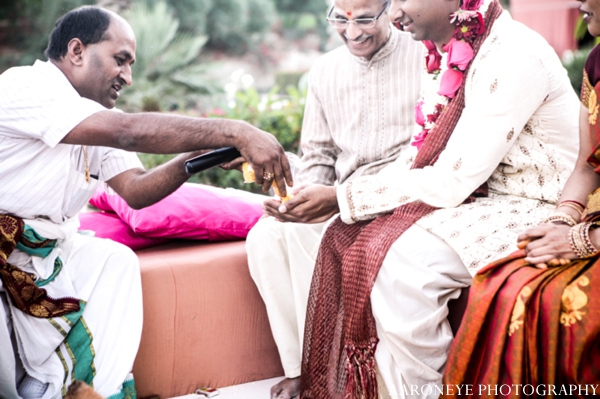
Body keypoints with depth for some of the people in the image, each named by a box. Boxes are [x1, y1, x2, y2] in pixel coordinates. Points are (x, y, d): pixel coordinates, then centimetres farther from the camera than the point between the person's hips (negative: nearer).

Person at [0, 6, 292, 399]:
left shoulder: (99, 116, 10)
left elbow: (134, 190, 0)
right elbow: (129, 131, -32)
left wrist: (197, 156, -17)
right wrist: (237, 133, -35)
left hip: (42, 245, 9)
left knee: (116, 260, -10)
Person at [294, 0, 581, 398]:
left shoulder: (512, 56, -21)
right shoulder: (452, 54, 7)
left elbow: (451, 182, -23)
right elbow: (432, 164, 11)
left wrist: (341, 197, -20)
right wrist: (343, 194, -4)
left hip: (532, 211, -9)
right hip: (478, 198, 9)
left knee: (401, 259, -28)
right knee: (348, 238, -5)